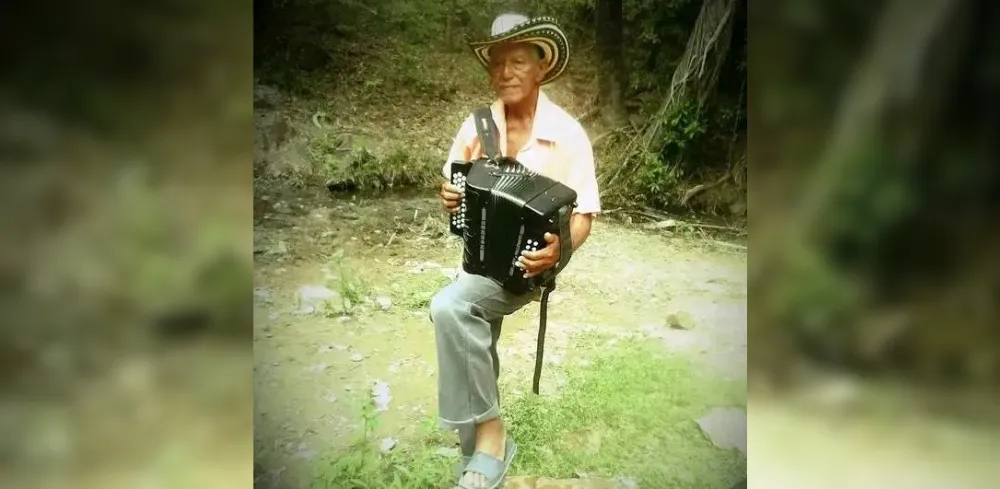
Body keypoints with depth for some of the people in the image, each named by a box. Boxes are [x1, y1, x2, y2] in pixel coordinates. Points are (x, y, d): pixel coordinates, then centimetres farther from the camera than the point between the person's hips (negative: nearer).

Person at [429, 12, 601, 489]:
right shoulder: (476, 127, 0)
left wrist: (558, 249, -30)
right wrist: (449, 198, -13)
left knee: (449, 307, -30)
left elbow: (583, 216, -9)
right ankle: (483, 445, 28)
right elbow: (455, 190, 12)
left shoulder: (567, 133, -11)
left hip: (530, 261, -5)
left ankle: (488, 432, -14)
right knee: (474, 351, 5)